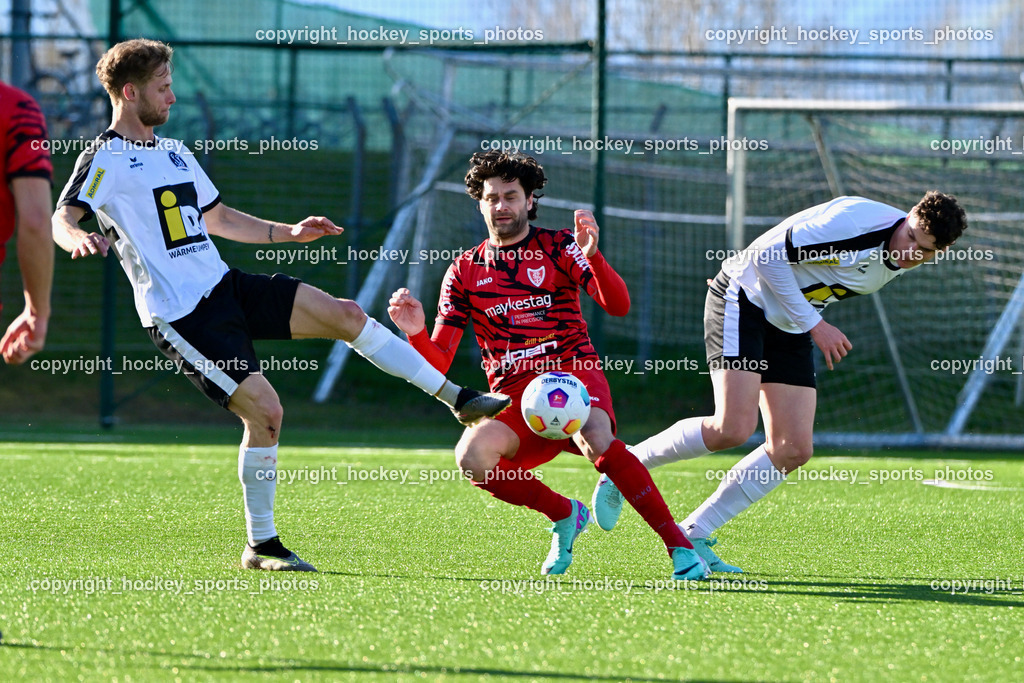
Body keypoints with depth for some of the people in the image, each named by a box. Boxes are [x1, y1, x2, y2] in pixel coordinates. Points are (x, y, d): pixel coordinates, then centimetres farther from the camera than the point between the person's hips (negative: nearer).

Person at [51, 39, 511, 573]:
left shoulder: (175, 153, 19)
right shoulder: (104, 159, -8)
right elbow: (61, 219, -22)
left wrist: (289, 233, 21)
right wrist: (80, 240, -45)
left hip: (225, 286, 8)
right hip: (180, 316, -8)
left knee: (344, 314, -2)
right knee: (265, 411, -16)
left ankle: (459, 399, 8)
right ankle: (261, 546, -1)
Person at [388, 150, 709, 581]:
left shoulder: (558, 246, 8)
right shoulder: (465, 271, 12)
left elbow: (618, 306, -8)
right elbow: (438, 364, 7)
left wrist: (591, 256, -25)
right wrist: (417, 333, -15)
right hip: (513, 395, 2)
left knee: (596, 441, -36)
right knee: (472, 457, -29)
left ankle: (679, 546, -30)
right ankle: (564, 516, -3)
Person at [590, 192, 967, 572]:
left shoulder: (906, 262, -2)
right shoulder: (854, 223, -28)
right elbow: (766, 254, -23)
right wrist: (814, 324, -22)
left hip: (791, 326, 8)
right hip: (745, 298, -8)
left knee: (794, 450, -3)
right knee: (733, 427, -23)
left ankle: (692, 535, 6)